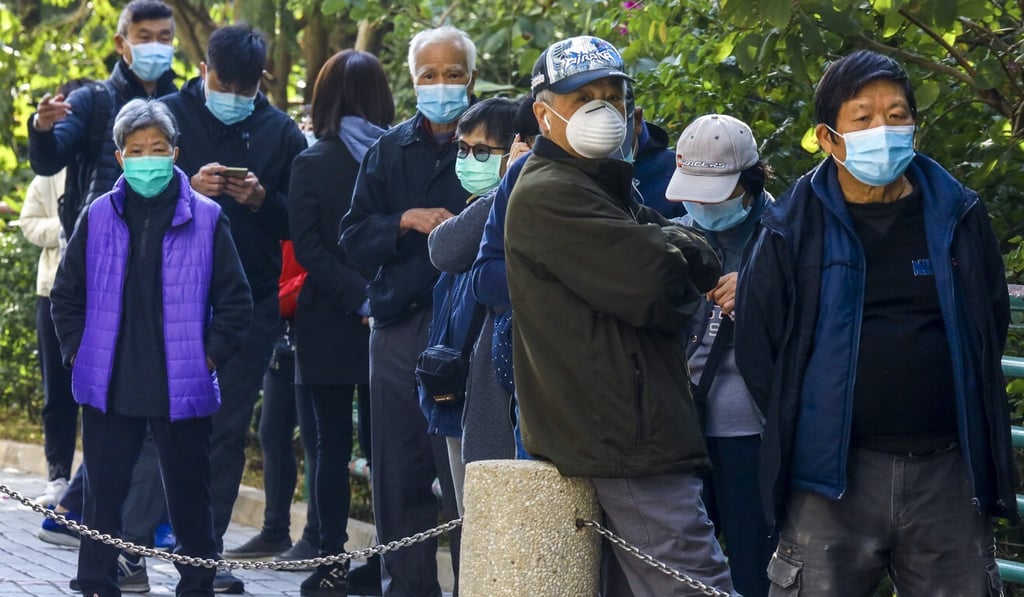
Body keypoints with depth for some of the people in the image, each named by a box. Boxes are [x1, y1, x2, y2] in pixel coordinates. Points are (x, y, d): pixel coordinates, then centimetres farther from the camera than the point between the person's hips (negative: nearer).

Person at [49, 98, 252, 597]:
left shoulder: (205, 219, -3)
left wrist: (209, 357, -3)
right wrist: (78, 351, 4)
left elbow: (235, 302, 2)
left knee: (189, 498, 7)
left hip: (181, 388, -2)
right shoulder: (98, 217, 2)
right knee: (103, 497, 8)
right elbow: (66, 296, 11)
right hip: (109, 387, 2)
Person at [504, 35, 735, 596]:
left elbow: (703, 265, 16)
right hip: (625, 441, -10)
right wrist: (674, 252, 3)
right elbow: (656, 286, -19)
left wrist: (666, 248, -7)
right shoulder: (548, 195, -9)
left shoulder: (607, 187, 24)